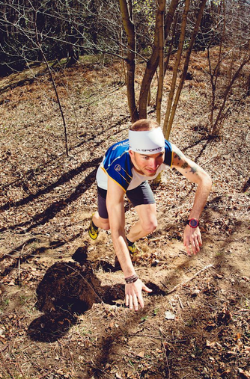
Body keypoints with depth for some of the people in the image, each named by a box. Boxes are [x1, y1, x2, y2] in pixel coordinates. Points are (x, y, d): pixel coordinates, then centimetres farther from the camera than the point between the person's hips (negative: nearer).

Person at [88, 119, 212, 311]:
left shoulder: (168, 151, -42)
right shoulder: (118, 174, -49)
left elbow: (204, 179, -32)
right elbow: (116, 232, -45)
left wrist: (193, 223, -43)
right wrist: (131, 278, -45)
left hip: (138, 179, 2)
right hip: (108, 179, -2)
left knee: (150, 225, -8)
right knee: (106, 223, 12)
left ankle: (130, 241, 28)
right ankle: (95, 220, 51)